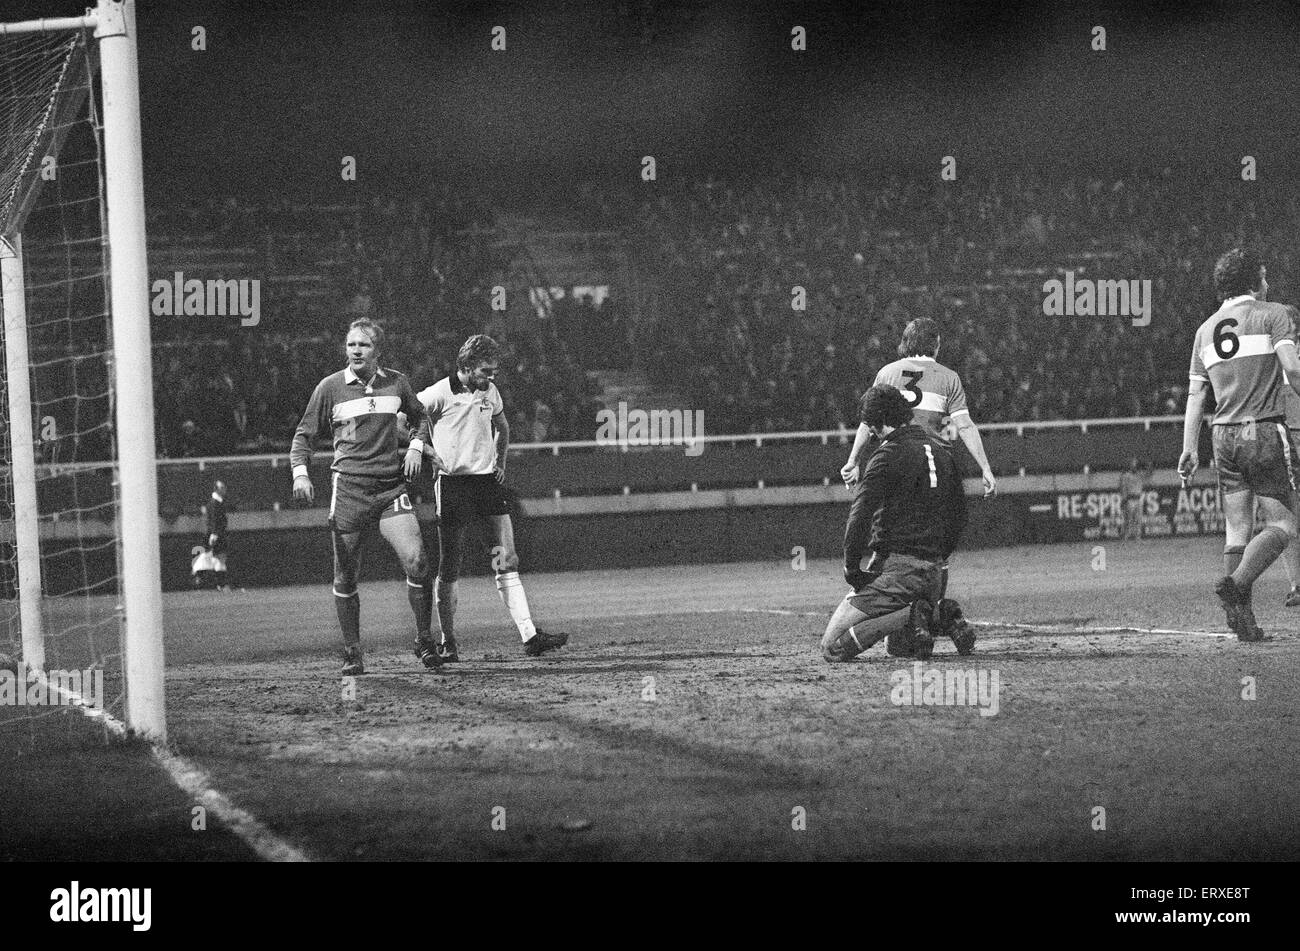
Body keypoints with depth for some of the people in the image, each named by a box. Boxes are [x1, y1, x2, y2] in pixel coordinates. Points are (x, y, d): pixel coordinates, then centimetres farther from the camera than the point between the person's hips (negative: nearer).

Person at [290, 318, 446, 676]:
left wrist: (416, 446, 9)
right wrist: (300, 472, -8)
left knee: (416, 561, -14)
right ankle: (352, 653, 13)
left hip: (391, 485, 1)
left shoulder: (396, 383, 8)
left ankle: (425, 641, 1)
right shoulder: (330, 387, 1)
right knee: (345, 576, 0)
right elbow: (305, 434, 7)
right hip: (348, 486, -1)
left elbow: (420, 416, 27)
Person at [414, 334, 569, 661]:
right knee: (449, 569, 0)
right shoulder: (439, 394, -10)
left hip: (487, 479, 5)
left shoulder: (490, 392, 8)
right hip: (452, 483, -5)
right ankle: (447, 643, 12)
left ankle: (530, 637, -10)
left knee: (507, 562, -4)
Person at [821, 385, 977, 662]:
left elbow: (860, 515, -20)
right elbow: (959, 517, 22)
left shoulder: (888, 456, -12)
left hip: (891, 567, -8)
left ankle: (909, 617, -20)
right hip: (931, 573, 8)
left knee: (833, 647, -6)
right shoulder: (943, 453, 13)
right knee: (898, 645, 25)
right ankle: (940, 616, -1)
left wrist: (851, 566, -11)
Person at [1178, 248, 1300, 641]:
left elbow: (1195, 393, 13)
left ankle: (1242, 621, 3)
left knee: (1237, 531, 7)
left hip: (1225, 434, 5)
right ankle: (1237, 582, -23)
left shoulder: (1206, 329, 14)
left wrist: (1189, 448, 14)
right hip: (1266, 431, -5)